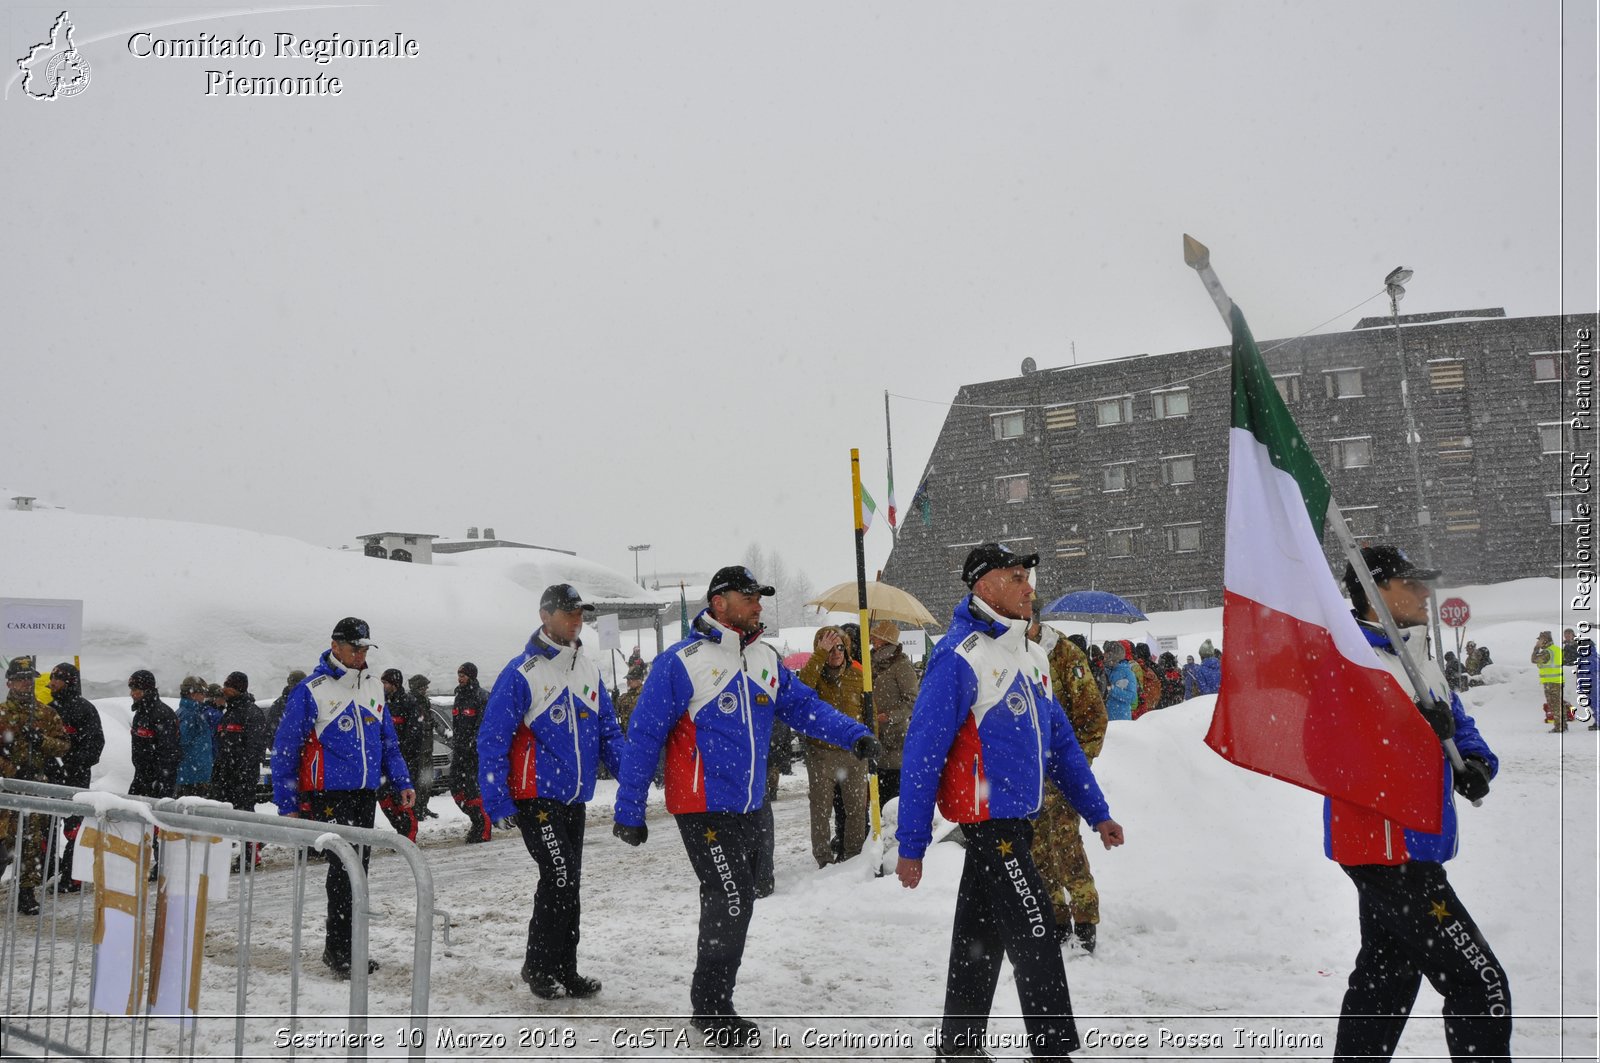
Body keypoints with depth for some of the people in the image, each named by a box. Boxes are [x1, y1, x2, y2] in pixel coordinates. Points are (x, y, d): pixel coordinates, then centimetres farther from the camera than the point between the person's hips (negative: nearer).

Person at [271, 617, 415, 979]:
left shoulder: (373, 687, 10)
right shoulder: (311, 691, -8)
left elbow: (388, 741, 18)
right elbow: (285, 749, -5)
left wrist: (402, 782, 9)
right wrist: (287, 804, -6)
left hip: (366, 793, 6)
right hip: (328, 794, -6)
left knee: (358, 868, 10)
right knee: (344, 867, -10)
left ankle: (344, 948, 21)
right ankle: (339, 950, 0)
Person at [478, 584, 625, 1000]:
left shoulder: (589, 669, 7)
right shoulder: (522, 673, -13)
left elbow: (608, 730, 10)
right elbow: (492, 740, -12)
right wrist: (498, 804, -15)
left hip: (575, 797, 7)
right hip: (535, 797, -7)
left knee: (569, 885, 12)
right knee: (560, 878, -10)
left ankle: (564, 971, 23)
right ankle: (538, 968, 8)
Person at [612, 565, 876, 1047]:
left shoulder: (765, 659, 7)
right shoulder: (680, 663, -14)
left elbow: (805, 705, 6)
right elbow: (644, 739, -12)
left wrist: (854, 734, -11)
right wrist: (629, 812, -11)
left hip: (751, 807, 8)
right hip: (704, 809, -7)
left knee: (734, 903, 16)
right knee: (731, 902, -8)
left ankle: (713, 1003, 32)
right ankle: (711, 1011, 10)